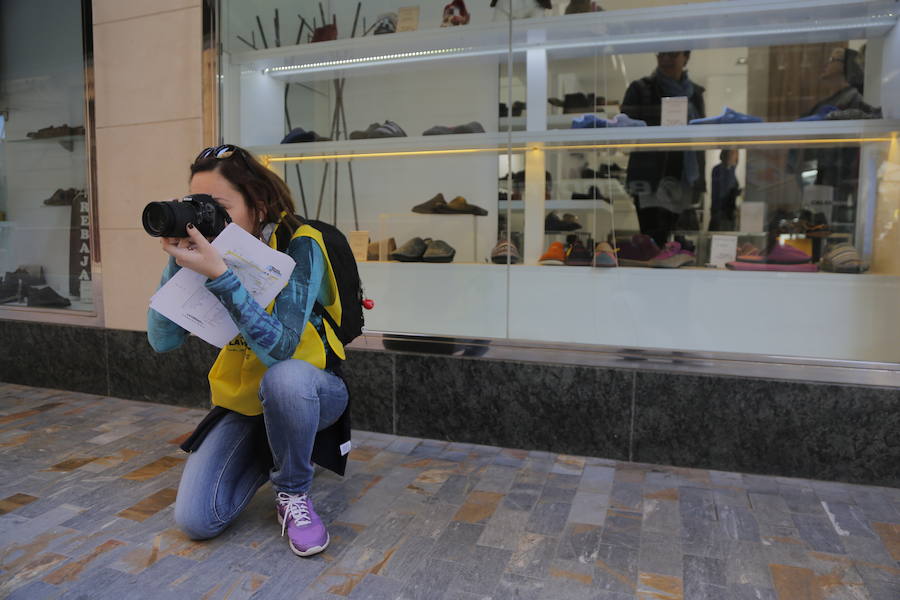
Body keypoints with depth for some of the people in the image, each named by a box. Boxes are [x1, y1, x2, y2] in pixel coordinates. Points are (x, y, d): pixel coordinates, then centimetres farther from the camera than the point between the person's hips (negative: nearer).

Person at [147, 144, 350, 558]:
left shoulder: (299, 246, -22)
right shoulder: (209, 252, -6)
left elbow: (279, 348, -33)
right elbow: (162, 340, -12)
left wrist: (219, 274, -39)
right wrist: (177, 264, -24)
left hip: (310, 393, -4)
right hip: (244, 401, 4)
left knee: (283, 377, -40)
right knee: (196, 519, -11)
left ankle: (294, 494, -11)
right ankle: (268, 455, 19)